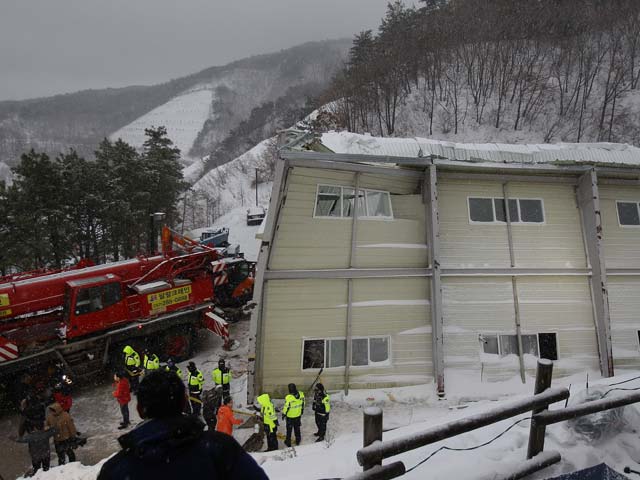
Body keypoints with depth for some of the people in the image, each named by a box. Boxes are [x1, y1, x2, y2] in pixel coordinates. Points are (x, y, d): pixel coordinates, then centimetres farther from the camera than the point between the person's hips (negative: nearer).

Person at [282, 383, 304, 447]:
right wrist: (302, 410, 19)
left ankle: (288, 442, 32)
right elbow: (303, 403, 1)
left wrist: (283, 414, -2)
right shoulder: (301, 394, -17)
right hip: (298, 415, 4)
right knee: (297, 428, 24)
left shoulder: (288, 397, -32)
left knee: (289, 429, 17)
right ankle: (298, 441, 39)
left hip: (290, 416, -4)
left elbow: (286, 407, -19)